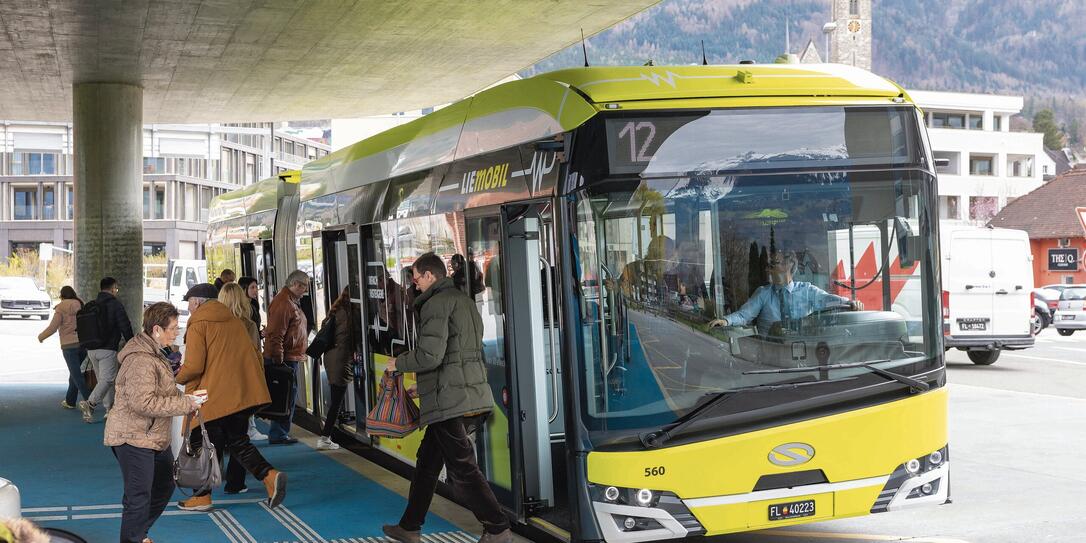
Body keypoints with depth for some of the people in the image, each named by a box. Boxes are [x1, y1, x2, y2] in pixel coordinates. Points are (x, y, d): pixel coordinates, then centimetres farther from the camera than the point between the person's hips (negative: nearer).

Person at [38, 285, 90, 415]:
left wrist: (41, 337, 7)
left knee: (77, 375, -4)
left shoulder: (61, 308, -7)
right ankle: (70, 401, 26)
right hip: (82, 343, 5)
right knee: (74, 373, 18)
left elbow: (53, 327, -9)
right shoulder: (80, 306, 6)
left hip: (69, 345, -5)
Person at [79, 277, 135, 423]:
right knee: (107, 379, -8)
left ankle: (109, 409, 17)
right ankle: (90, 403, -26)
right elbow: (125, 326, -10)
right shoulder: (115, 304, -7)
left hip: (91, 349, 7)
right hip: (108, 349, -7)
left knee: (102, 379, 15)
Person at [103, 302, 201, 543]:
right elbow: (143, 403, -29)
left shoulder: (154, 354, 13)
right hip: (133, 439, -11)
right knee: (139, 497, -6)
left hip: (155, 437, 11)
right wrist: (186, 404, -22)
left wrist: (186, 398, 7)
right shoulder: (140, 360, -23)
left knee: (164, 486, 20)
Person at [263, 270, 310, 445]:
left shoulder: (292, 302, 18)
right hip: (284, 359, -10)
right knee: (286, 397, -7)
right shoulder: (282, 303, -17)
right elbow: (275, 336, -23)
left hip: (290, 359, 10)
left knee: (289, 396, 14)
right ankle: (278, 435, -1)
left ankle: (279, 433, 21)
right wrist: (279, 362, -24)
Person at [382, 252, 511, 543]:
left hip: (448, 399, -10)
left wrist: (398, 363, -3)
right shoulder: (464, 299, 18)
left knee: (462, 467, -5)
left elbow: (430, 355, -21)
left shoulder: (437, 303, -12)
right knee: (427, 460, 17)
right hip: (472, 392, 10)